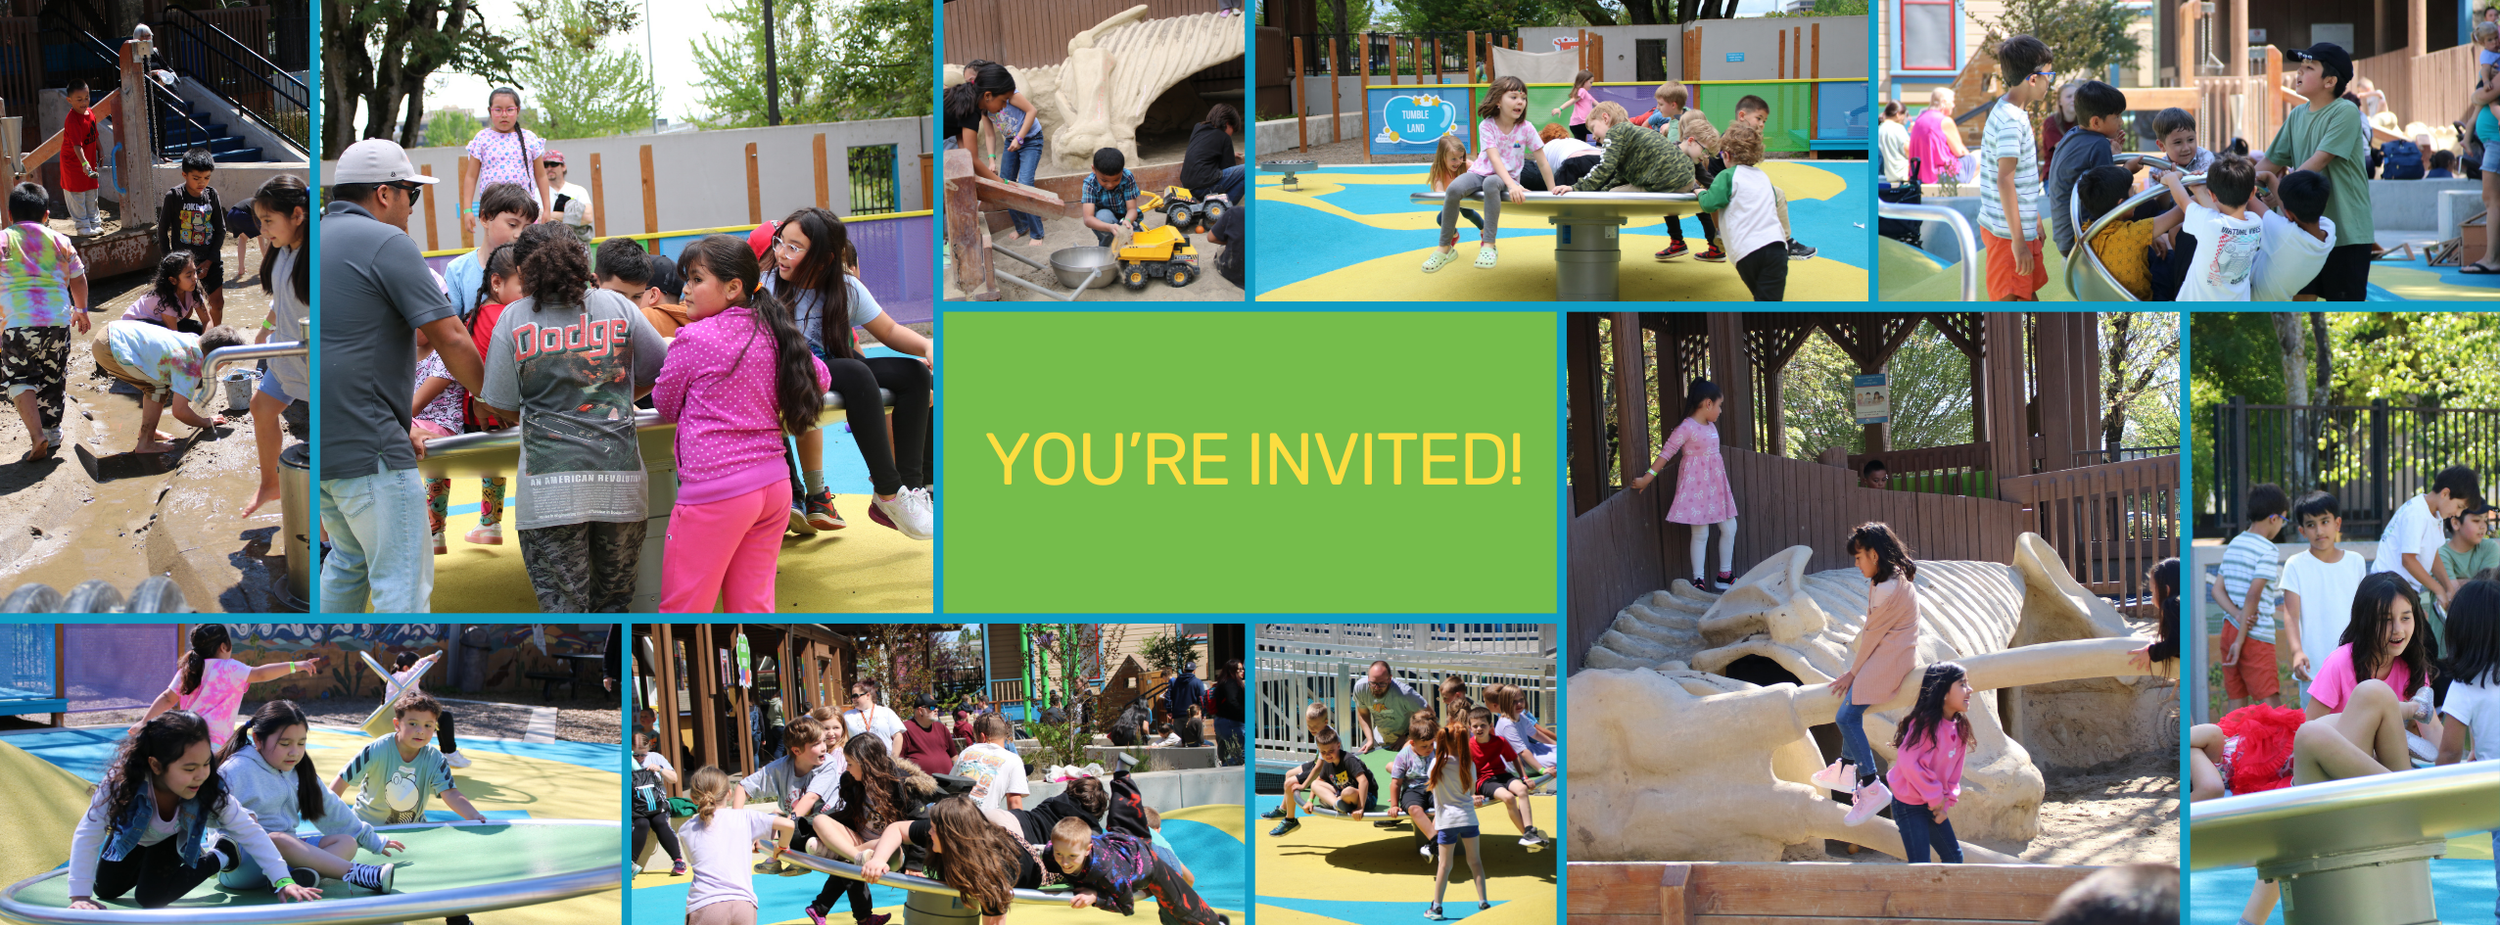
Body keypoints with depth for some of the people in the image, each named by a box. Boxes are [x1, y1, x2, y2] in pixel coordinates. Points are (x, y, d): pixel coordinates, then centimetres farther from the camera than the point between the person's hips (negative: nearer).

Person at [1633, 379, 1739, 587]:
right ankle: (1699, 580, 0)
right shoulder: (1686, 428, -14)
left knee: (1729, 528, 10)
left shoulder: (1711, 426, 11)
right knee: (1700, 533, -6)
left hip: (1715, 485, 8)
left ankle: (1725, 575, 21)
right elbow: (1666, 453, -14)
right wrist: (1646, 479, -14)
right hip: (1696, 486, -8)